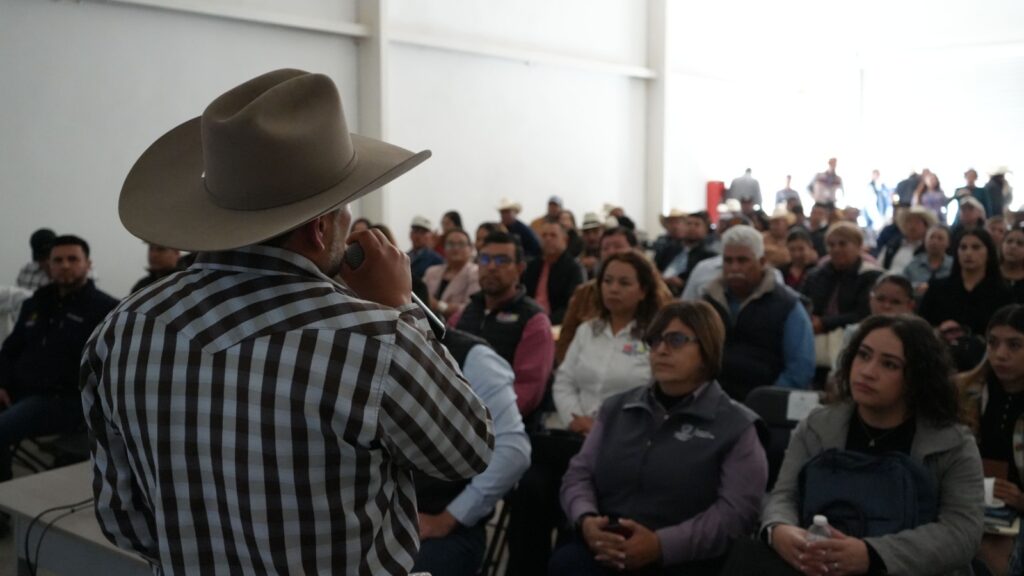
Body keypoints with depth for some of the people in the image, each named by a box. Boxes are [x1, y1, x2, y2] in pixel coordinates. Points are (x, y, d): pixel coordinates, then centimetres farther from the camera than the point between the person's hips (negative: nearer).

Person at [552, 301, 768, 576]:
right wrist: (586, 520, -7)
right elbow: (579, 473, 16)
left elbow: (737, 510, -6)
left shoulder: (736, 425, 4)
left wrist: (661, 545, -17)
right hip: (602, 550, 4)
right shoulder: (616, 409, 19)